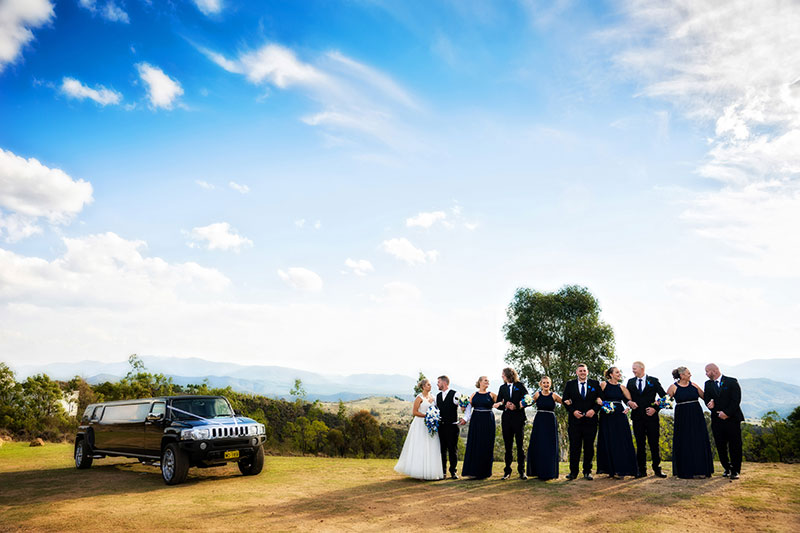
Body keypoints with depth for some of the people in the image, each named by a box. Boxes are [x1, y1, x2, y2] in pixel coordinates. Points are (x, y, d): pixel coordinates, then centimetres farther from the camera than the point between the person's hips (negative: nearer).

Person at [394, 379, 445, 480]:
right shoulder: (419, 397, -8)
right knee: (421, 448, -5)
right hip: (421, 425, -7)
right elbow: (414, 412, -12)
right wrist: (426, 415, -18)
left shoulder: (432, 397, 12)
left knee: (432, 448, 5)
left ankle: (430, 471, 10)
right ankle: (420, 472, -1)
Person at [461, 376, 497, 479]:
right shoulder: (474, 395, 8)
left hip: (487, 422, -1)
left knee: (486, 446, 1)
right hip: (476, 421, 1)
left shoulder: (491, 395, 3)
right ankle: (473, 471, 10)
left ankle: (484, 471, 12)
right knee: (474, 444, 2)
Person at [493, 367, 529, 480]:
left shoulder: (520, 386, 2)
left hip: (518, 418, -3)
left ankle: (521, 471, 6)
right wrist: (505, 406, -9)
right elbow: (497, 404, 10)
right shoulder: (502, 388, 14)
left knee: (520, 445, 0)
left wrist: (516, 406, -14)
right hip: (506, 419, 4)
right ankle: (507, 471, 10)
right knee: (508, 446, 6)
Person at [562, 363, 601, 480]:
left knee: (589, 446, 5)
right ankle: (573, 471, 7)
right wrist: (573, 411, -8)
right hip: (575, 420, 0)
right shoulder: (570, 384, 7)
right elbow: (564, 400, 5)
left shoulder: (595, 384, 8)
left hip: (590, 419, 1)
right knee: (574, 446, 0)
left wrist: (594, 410, -10)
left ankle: (587, 471, 15)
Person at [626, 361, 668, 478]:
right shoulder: (630, 382, 11)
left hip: (651, 416, -2)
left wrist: (656, 408, -6)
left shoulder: (653, 381, 3)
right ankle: (642, 470, 10)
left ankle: (657, 469, 10)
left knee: (654, 444, 1)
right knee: (640, 445, 5)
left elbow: (664, 396, 3)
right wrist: (629, 402, -8)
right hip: (637, 417, 2)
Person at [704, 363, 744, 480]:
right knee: (720, 446, 5)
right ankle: (727, 468, 19)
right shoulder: (708, 384, 10)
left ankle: (735, 470, 8)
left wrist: (726, 413, -14)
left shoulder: (732, 382, -3)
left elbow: (736, 400, -9)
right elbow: (707, 400, 5)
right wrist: (717, 412, -12)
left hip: (732, 418, -4)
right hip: (717, 419, 4)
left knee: (735, 446, -1)